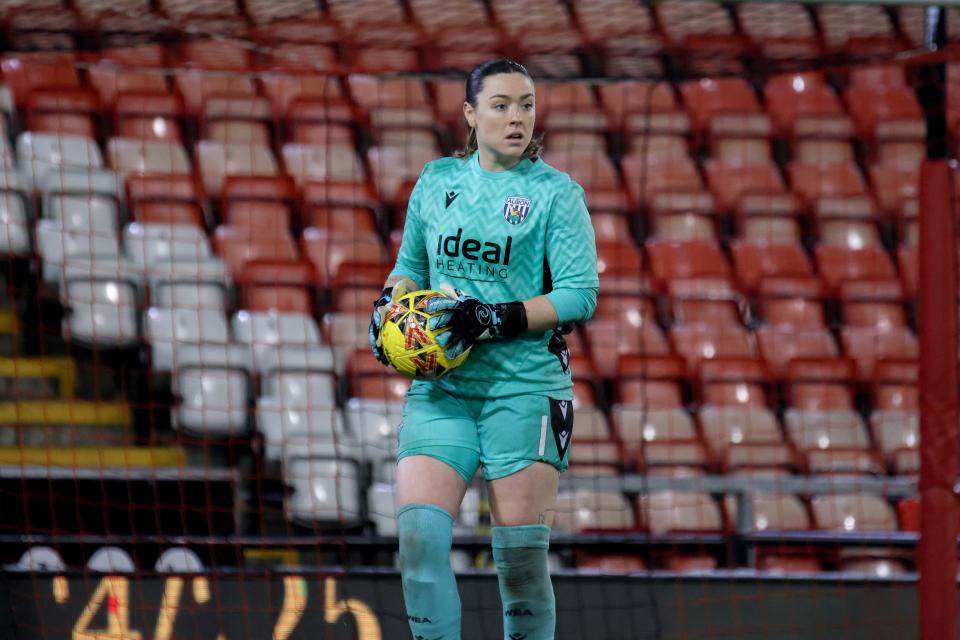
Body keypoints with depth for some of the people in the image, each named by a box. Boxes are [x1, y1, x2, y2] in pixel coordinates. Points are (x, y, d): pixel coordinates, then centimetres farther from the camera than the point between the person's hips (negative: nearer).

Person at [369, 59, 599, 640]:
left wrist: (496, 319, -18)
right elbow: (410, 266, 25)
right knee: (419, 535, -13)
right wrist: (388, 306, 4)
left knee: (521, 557, -5)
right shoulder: (438, 182, 11)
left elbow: (580, 296, -7)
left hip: (524, 389, -3)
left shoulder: (556, 193, 0)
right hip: (441, 389, 3)